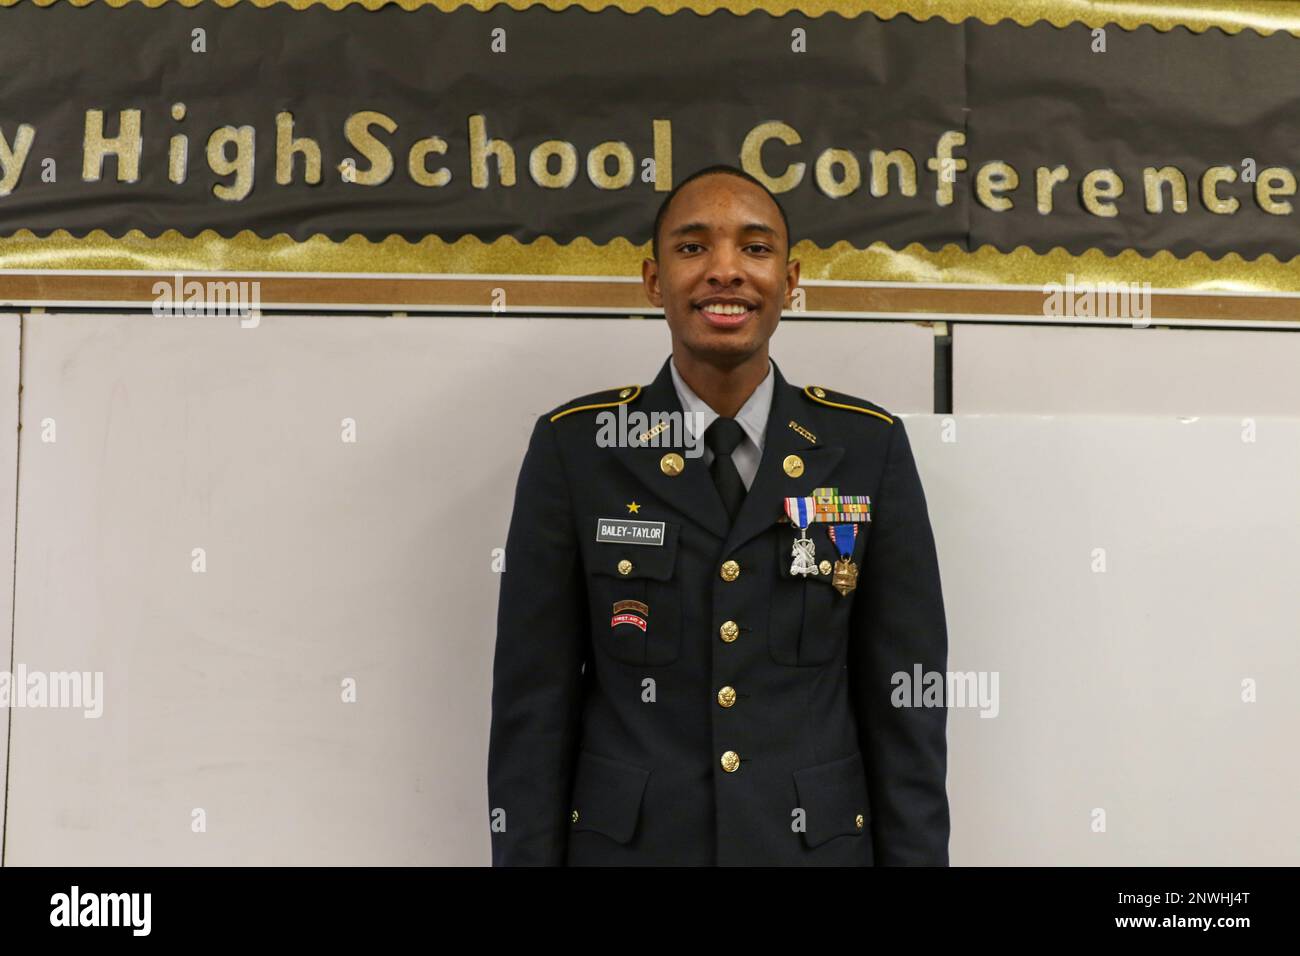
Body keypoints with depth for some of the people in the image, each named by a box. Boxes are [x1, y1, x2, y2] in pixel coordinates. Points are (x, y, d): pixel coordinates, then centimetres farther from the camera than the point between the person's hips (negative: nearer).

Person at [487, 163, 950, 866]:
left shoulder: (869, 447, -3)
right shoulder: (574, 447, -6)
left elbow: (907, 700, -1)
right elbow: (533, 703, -4)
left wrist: (916, 854, -3)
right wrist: (526, 854, -5)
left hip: (819, 843, 1)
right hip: (626, 843, 0)